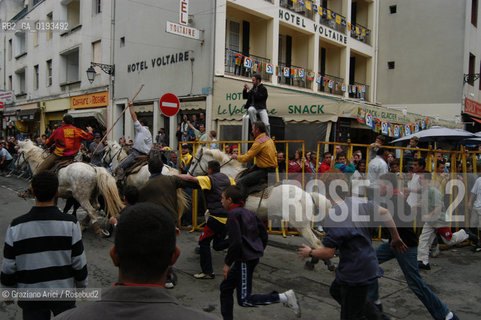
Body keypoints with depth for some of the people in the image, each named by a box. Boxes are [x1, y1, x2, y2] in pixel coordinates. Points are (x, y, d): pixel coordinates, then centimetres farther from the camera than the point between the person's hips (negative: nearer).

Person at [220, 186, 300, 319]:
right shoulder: (248, 212, 11)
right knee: (225, 287, 18)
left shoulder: (233, 214, -15)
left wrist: (227, 263, -13)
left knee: (244, 300, -2)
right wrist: (258, 252, 21)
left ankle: (284, 297, -5)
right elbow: (263, 233, 14)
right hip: (253, 257, 10)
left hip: (245, 260, -10)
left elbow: (235, 242, -22)